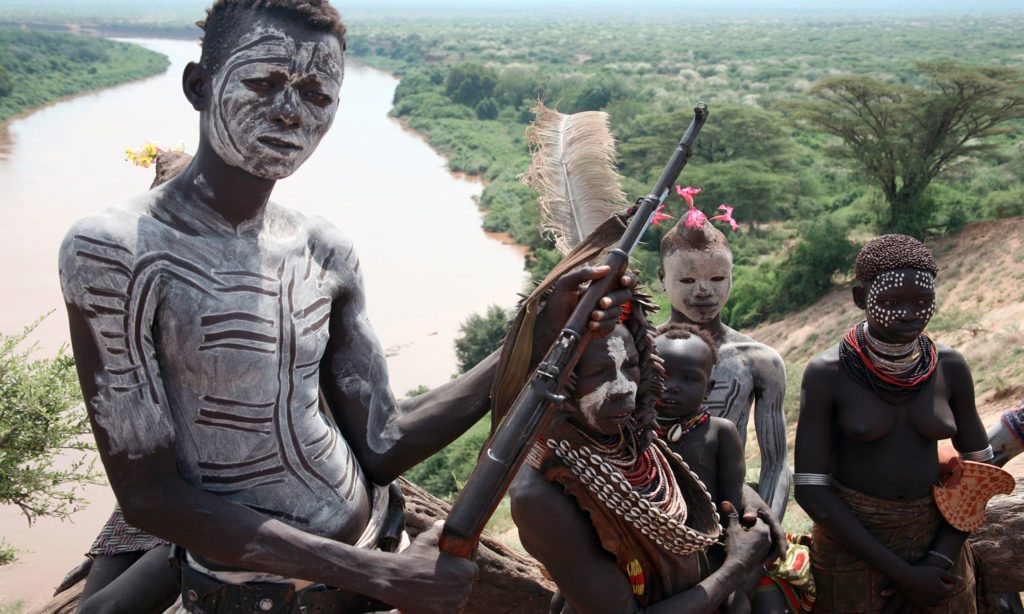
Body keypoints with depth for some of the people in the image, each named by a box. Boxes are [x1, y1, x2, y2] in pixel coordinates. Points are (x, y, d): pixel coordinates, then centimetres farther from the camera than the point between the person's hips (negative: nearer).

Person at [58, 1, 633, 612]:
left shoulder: (324, 250, -2)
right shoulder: (115, 249, -19)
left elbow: (383, 445, -1)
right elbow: (149, 497, -19)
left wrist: (542, 337, -9)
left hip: (373, 541, 5)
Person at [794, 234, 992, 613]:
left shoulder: (949, 368, -3)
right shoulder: (827, 373, -14)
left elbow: (978, 466, 3)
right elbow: (810, 488, -16)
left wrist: (941, 559, -9)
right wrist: (903, 574, -17)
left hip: (936, 537, 3)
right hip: (851, 547, -3)